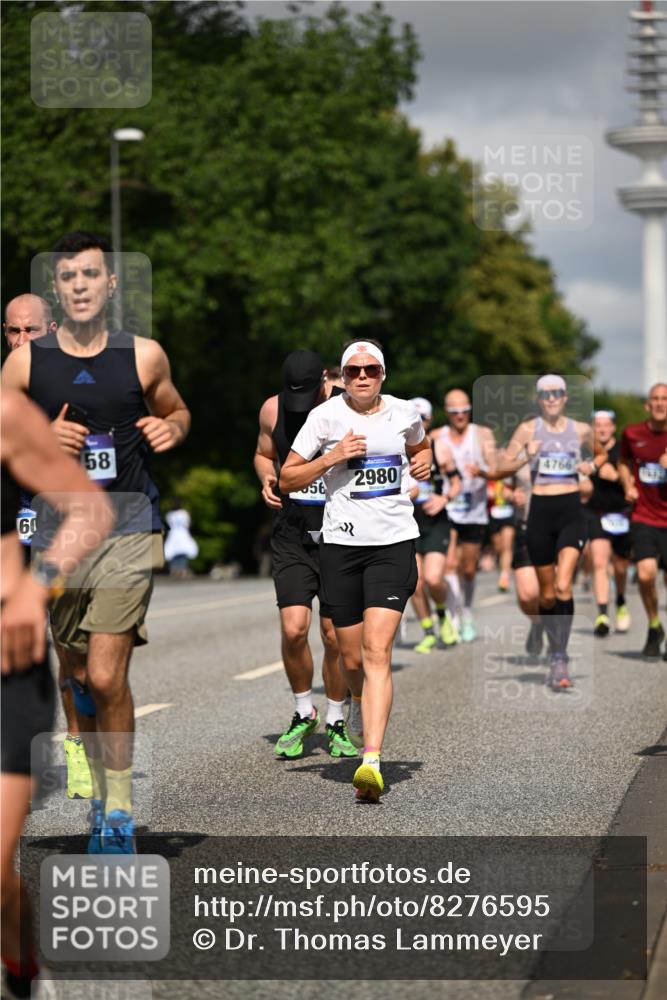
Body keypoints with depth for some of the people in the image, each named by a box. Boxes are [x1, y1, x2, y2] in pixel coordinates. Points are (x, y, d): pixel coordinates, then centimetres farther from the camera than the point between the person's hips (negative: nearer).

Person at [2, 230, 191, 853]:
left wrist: (171, 429, -5)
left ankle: (119, 814, 2)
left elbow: (177, 411, 18)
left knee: (106, 678, -11)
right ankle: (102, 787, 33)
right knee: (78, 677, 11)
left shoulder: (143, 356, 0)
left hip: (129, 529, -2)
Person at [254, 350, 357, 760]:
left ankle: (336, 720, 20)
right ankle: (304, 713, 14)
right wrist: (268, 479, -2)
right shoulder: (272, 410, 0)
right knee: (293, 629, -10)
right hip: (292, 536, 2)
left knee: (336, 636, 0)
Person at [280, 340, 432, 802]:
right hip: (341, 543, 1)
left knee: (377, 651, -15)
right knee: (351, 658, 6)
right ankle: (372, 719, 38)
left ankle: (372, 761, -24)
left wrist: (424, 462, 8)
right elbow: (287, 479, 3)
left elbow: (420, 447, 30)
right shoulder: (326, 416, 0)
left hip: (394, 542, 0)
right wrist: (332, 457, -11)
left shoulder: (404, 413, 7)